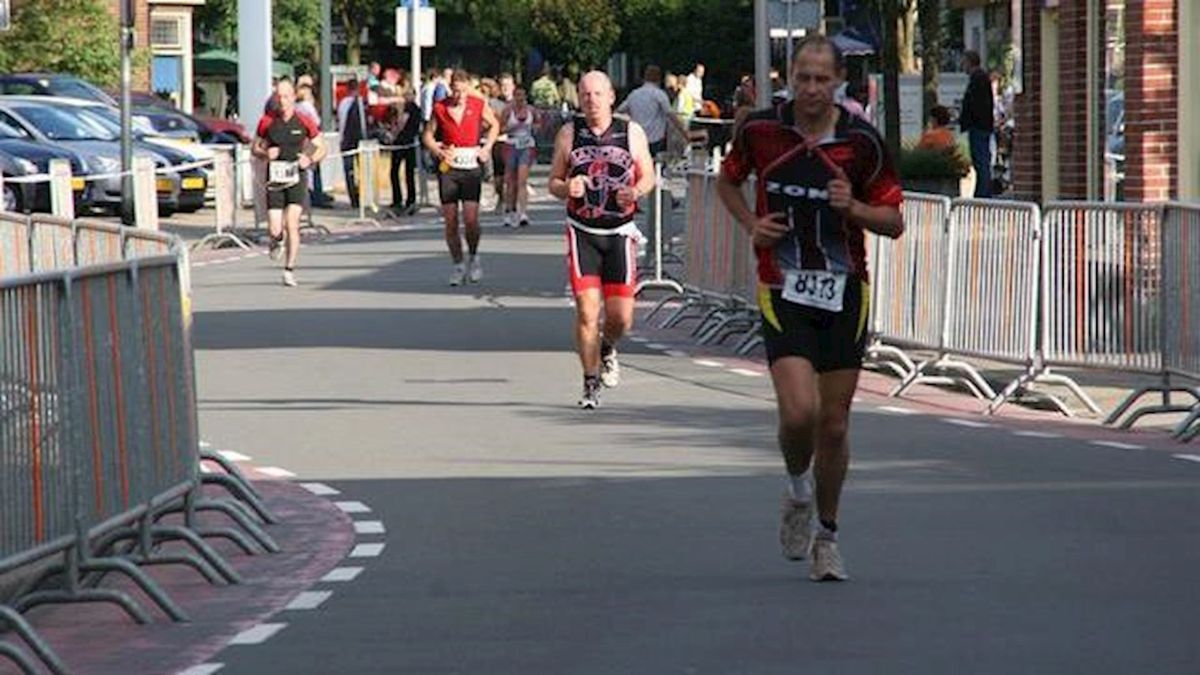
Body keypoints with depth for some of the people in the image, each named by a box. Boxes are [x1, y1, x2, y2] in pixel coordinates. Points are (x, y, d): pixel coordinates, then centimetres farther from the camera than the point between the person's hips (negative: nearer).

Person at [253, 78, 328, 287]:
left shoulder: (304, 122, -1)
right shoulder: (267, 122, 2)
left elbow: (321, 148, 7)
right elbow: (256, 148, 13)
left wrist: (310, 159, -12)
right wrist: (265, 153, -9)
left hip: (297, 178, -1)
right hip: (274, 179, 1)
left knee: (292, 224, -14)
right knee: (275, 229, -4)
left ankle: (290, 270, -4)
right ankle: (278, 238, 35)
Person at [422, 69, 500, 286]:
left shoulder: (479, 105, 0)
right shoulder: (439, 108, 0)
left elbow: (494, 124, 18)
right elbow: (428, 135, 9)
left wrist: (487, 148, 5)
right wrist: (438, 151, -9)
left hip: (471, 165, -1)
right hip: (448, 166, 1)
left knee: (470, 218, -11)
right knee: (450, 220, 1)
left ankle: (474, 258, 13)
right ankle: (458, 265, 13)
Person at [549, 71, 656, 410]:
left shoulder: (632, 133, 0)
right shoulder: (569, 134, 1)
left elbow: (648, 176, 9)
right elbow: (554, 182, 7)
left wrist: (636, 192, -14)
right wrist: (567, 188, -17)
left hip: (619, 232, 1)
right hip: (582, 232, -1)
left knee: (621, 316, 1)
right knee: (587, 311, -9)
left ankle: (607, 348, 37)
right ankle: (590, 383, 5)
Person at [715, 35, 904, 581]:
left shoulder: (861, 140, -4)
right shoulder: (759, 129, -3)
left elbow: (894, 221, 2)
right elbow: (727, 180, 17)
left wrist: (853, 207, -18)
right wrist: (751, 224, -1)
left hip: (844, 293, 1)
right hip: (783, 291, -1)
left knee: (834, 423, 5)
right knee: (799, 412, -18)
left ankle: (827, 536, 24)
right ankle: (797, 491, 15)